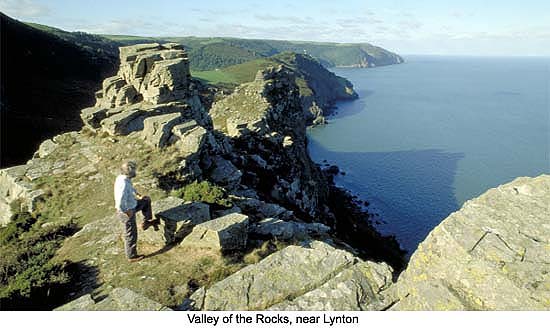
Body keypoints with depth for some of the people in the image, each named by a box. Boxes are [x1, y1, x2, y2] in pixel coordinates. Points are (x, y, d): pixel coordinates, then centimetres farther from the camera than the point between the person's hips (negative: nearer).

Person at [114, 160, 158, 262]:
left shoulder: (122, 177, -7)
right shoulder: (123, 185, -36)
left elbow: (130, 187, 17)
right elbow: (120, 205, -39)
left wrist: (138, 195, 12)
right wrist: (127, 212, -21)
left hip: (129, 207, 9)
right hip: (127, 213, -9)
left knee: (147, 200, 21)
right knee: (131, 235, 11)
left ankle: (146, 222, 33)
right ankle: (132, 256, 31)